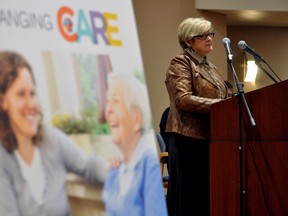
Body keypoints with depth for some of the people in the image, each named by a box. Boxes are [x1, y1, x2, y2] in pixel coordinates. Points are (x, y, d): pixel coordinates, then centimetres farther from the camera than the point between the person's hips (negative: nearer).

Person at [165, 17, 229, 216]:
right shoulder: (180, 63, -4)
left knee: (205, 195, 7)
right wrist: (220, 104, -20)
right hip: (189, 138, -8)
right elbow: (183, 99, -17)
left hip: (209, 138, 8)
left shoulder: (210, 67, 21)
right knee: (188, 194, -5)